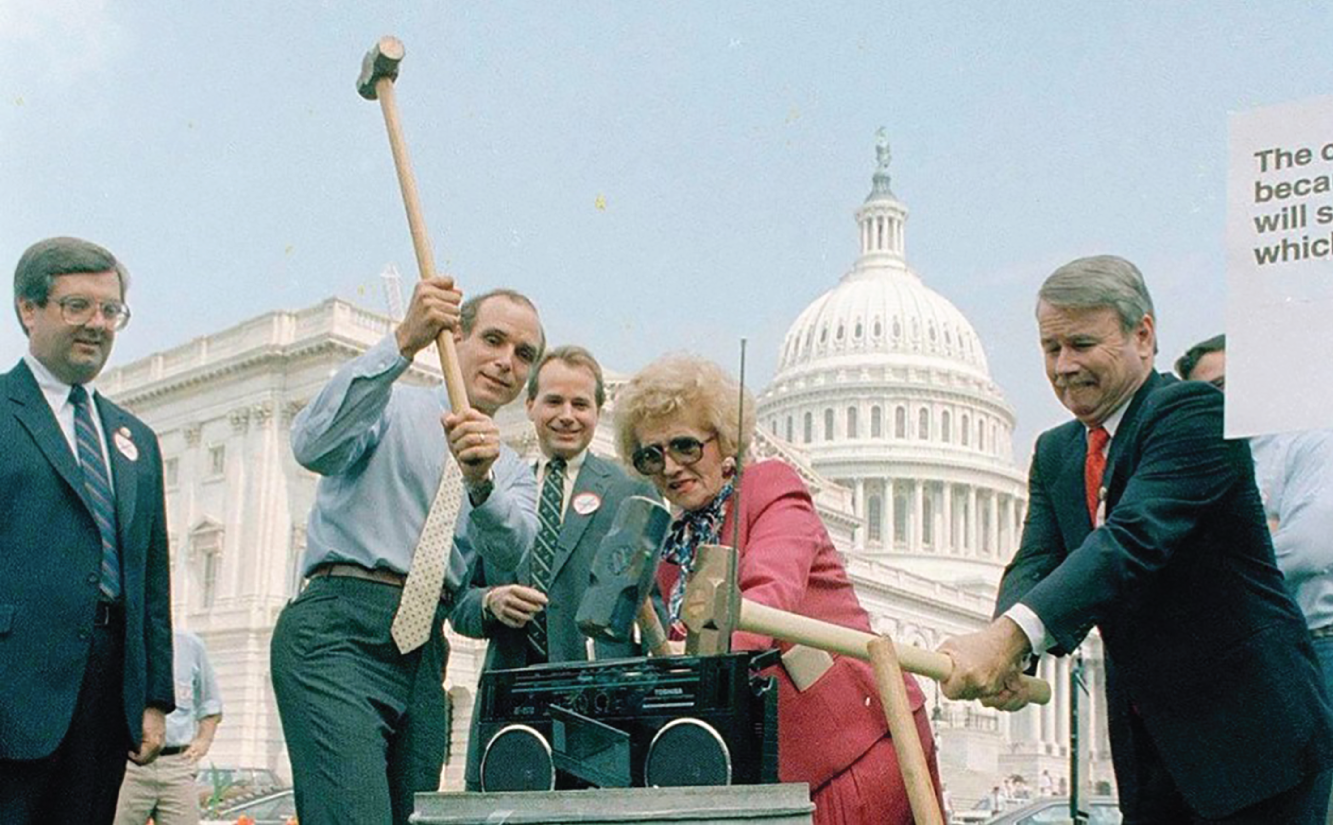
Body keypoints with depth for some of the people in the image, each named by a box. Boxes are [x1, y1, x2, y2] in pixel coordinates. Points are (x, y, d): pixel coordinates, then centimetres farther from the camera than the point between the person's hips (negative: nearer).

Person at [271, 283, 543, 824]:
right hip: (338, 635, -5)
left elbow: (511, 551, -2)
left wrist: (480, 482, -23)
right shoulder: (390, 406, 9)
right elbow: (312, 446, -14)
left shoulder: (513, 473, 21)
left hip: (425, 652, 6)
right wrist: (403, 343, -21)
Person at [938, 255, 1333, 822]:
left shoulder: (1192, 412, -14)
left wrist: (1011, 634, -40)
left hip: (1252, 735, -6)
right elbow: (1036, 561, -3)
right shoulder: (1054, 452, 10)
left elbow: (1136, 539, -28)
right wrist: (998, 652, -26)